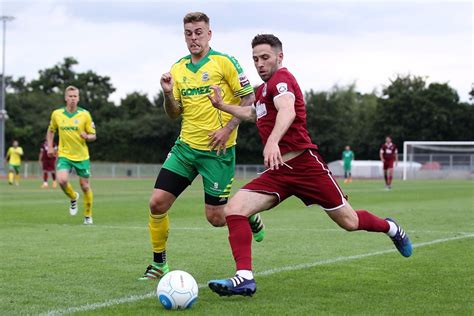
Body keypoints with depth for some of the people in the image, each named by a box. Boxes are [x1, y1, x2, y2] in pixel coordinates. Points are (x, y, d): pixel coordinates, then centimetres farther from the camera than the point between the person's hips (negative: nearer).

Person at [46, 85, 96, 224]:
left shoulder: (85, 114, -5)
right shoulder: (56, 114, 0)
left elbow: (93, 136, 0)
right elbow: (51, 131, 18)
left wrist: (87, 136, -22)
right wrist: (50, 147, 7)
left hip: (82, 156, -1)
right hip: (64, 154, 1)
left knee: (85, 186, 3)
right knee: (62, 180, -22)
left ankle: (88, 215, 23)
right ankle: (73, 198, 12)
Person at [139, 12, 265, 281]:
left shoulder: (225, 62, -6)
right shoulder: (177, 69, 10)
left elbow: (248, 98, -6)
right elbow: (174, 114, 12)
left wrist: (228, 129, -15)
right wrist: (168, 94, -8)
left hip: (217, 149, -5)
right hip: (185, 147, 5)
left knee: (216, 217, -2)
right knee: (157, 202, -6)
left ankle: (249, 216, 31)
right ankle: (159, 263, 10)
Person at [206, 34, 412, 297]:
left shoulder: (281, 78, -9)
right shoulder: (262, 89, 18)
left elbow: (287, 111, -31)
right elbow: (253, 113, 41)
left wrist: (272, 141, -49)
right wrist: (222, 106, 31)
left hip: (304, 164, -8)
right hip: (277, 172, 8)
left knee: (349, 222, 3)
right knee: (233, 209, -15)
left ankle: (391, 228, 35)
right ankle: (244, 278, -20)